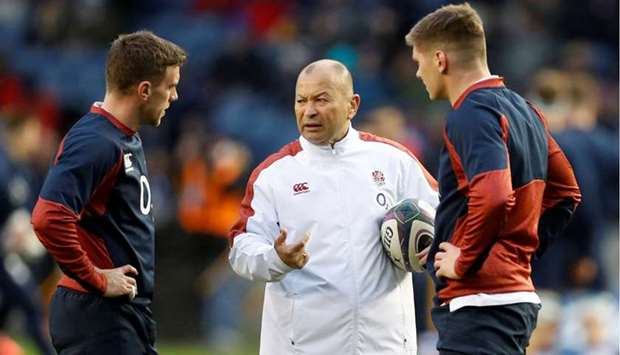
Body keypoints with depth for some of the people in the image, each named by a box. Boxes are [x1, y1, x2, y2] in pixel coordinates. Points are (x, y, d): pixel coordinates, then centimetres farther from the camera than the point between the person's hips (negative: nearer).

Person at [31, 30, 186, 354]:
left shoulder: (129, 141, 15)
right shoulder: (96, 143, -18)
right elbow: (49, 218, -29)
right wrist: (96, 280, -19)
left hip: (130, 314, 10)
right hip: (98, 315, -10)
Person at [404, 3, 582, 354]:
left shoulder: (471, 115, -14)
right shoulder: (523, 110, 16)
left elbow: (494, 197, -29)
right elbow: (566, 192, 25)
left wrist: (465, 262, -17)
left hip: (479, 302, -10)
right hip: (520, 292, 10)